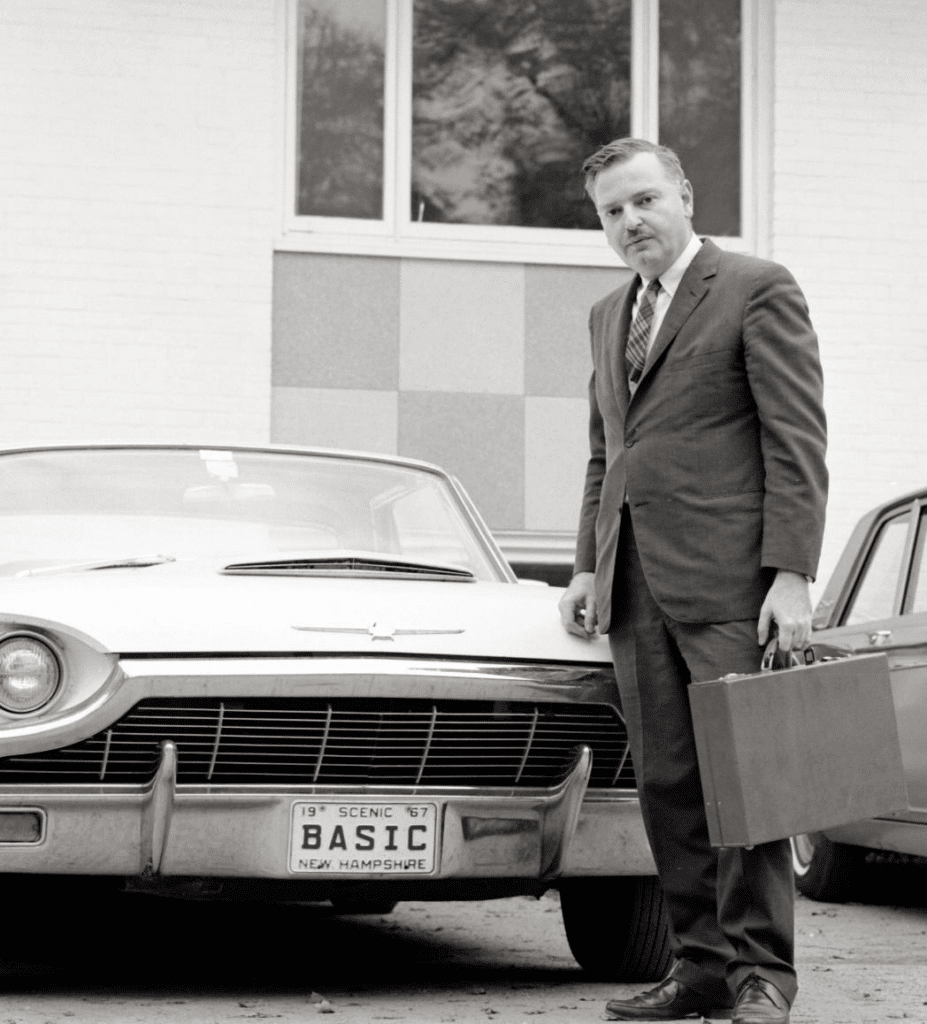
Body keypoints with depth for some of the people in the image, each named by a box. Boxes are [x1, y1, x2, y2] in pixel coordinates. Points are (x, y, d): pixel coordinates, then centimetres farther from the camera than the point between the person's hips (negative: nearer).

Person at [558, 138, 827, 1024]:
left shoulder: (756, 289, -1)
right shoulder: (608, 316, 20)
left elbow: (797, 441, -7)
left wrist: (791, 575, -13)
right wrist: (589, 566, 15)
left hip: (726, 580, -6)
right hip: (637, 584, 7)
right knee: (666, 784, 5)